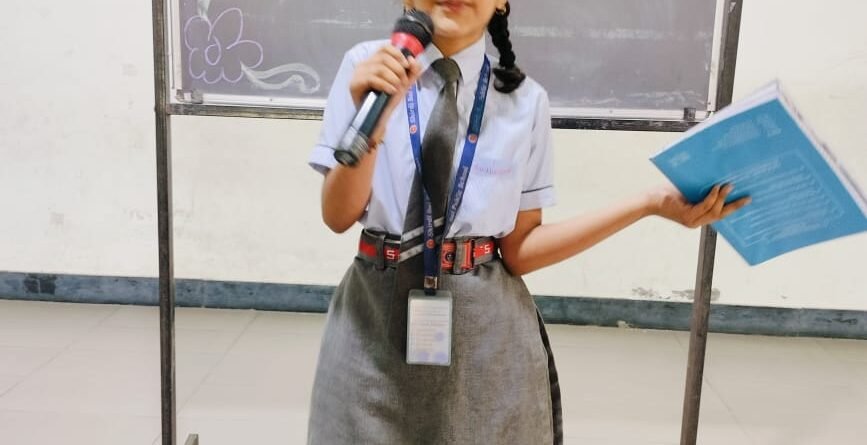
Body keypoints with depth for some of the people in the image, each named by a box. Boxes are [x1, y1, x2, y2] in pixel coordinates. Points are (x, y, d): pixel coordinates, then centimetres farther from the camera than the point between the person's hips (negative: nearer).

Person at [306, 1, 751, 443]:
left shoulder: (525, 100, -3)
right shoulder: (366, 66, -4)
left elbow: (519, 249, -2)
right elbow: (338, 217, -5)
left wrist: (651, 203, -8)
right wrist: (370, 125, -21)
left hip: (488, 332, 1)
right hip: (377, 319, 0)